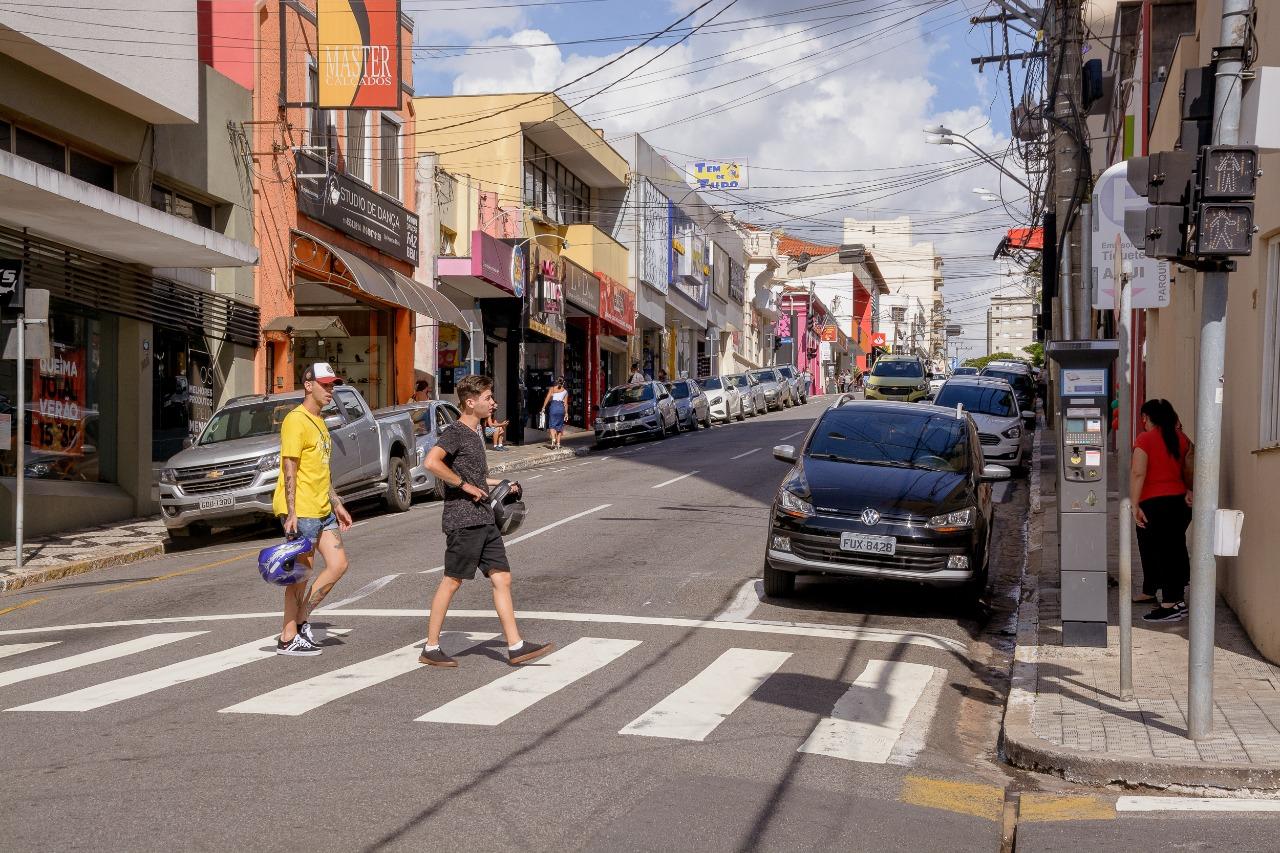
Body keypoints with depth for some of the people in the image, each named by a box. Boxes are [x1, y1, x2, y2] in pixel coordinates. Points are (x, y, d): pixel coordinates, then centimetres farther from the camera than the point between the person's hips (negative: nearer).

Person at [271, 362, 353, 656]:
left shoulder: (319, 422, 18)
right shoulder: (296, 421, -12)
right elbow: (289, 469, -18)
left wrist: (337, 505, 22)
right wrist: (291, 514, -22)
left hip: (322, 510, 9)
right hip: (301, 511, -9)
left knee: (338, 565, 5)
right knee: (301, 575, -2)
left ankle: (300, 620, 15)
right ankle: (288, 638, 8)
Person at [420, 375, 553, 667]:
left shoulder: (474, 433, 19)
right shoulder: (455, 432, -10)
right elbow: (432, 462, -26)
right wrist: (465, 485, -20)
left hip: (484, 520, 9)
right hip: (462, 520, -9)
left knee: (502, 578, 4)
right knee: (452, 581, -2)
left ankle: (516, 646, 4)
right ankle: (431, 649, 7)